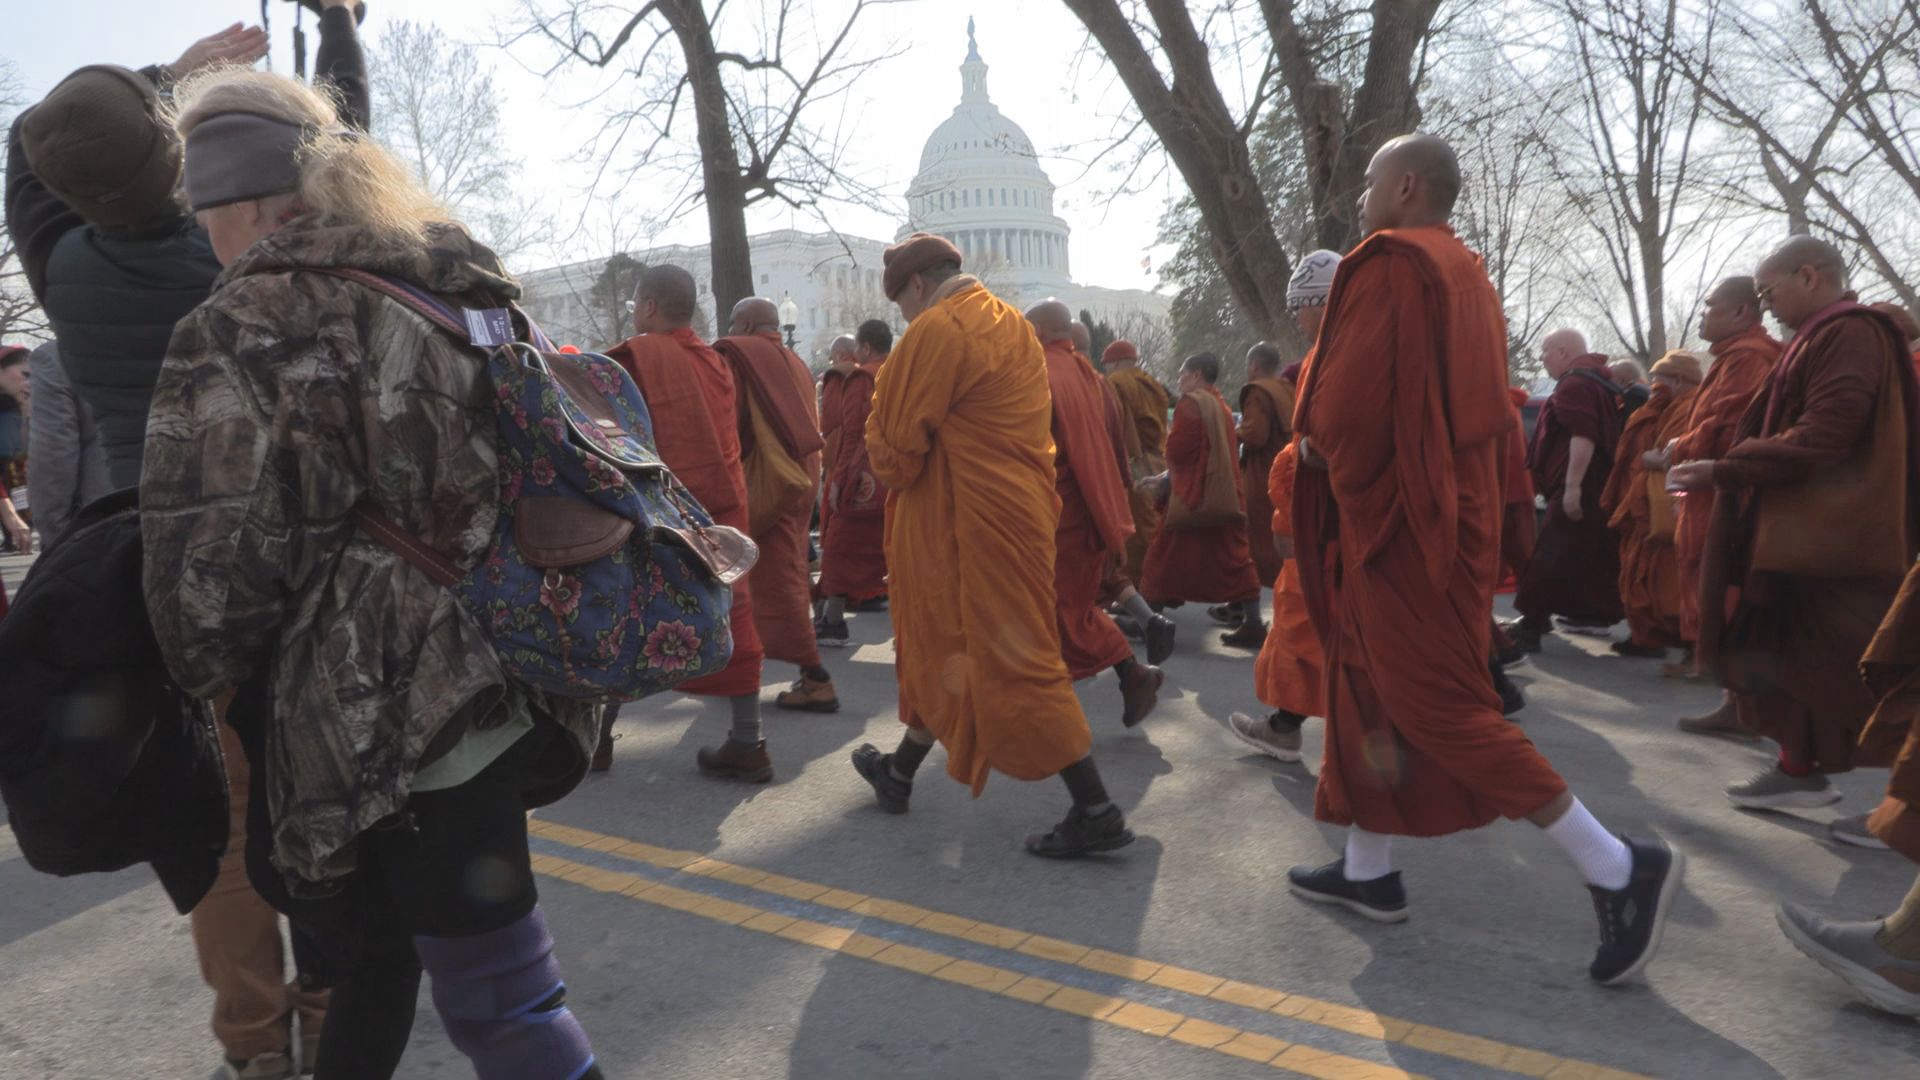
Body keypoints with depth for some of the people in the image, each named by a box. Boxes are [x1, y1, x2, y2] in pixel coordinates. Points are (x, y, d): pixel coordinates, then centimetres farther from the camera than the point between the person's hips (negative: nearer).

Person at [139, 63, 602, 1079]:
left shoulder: (234, 336, -10)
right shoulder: (465, 289, 10)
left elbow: (207, 574, -13)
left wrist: (213, 684, 6)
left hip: (385, 717, -7)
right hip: (505, 681, 7)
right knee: (371, 938, 23)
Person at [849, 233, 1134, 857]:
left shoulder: (937, 330, -14)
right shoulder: (1012, 325, 14)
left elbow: (896, 439, -12)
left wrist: (889, 470, 10)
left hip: (970, 522, -10)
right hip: (1019, 507, 10)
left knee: (1012, 662, -5)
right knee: (949, 647, 19)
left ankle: (1096, 812, -2)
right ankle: (900, 773, 35)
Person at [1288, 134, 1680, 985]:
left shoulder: (1390, 262, -13)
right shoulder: (1465, 274, 15)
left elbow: (1349, 398, -21)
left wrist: (1313, 438, 1)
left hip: (1396, 514, -10)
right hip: (1451, 507, 10)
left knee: (1433, 705, -6)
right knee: (1366, 682, 15)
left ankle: (1616, 867, -3)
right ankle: (1368, 869, 23)